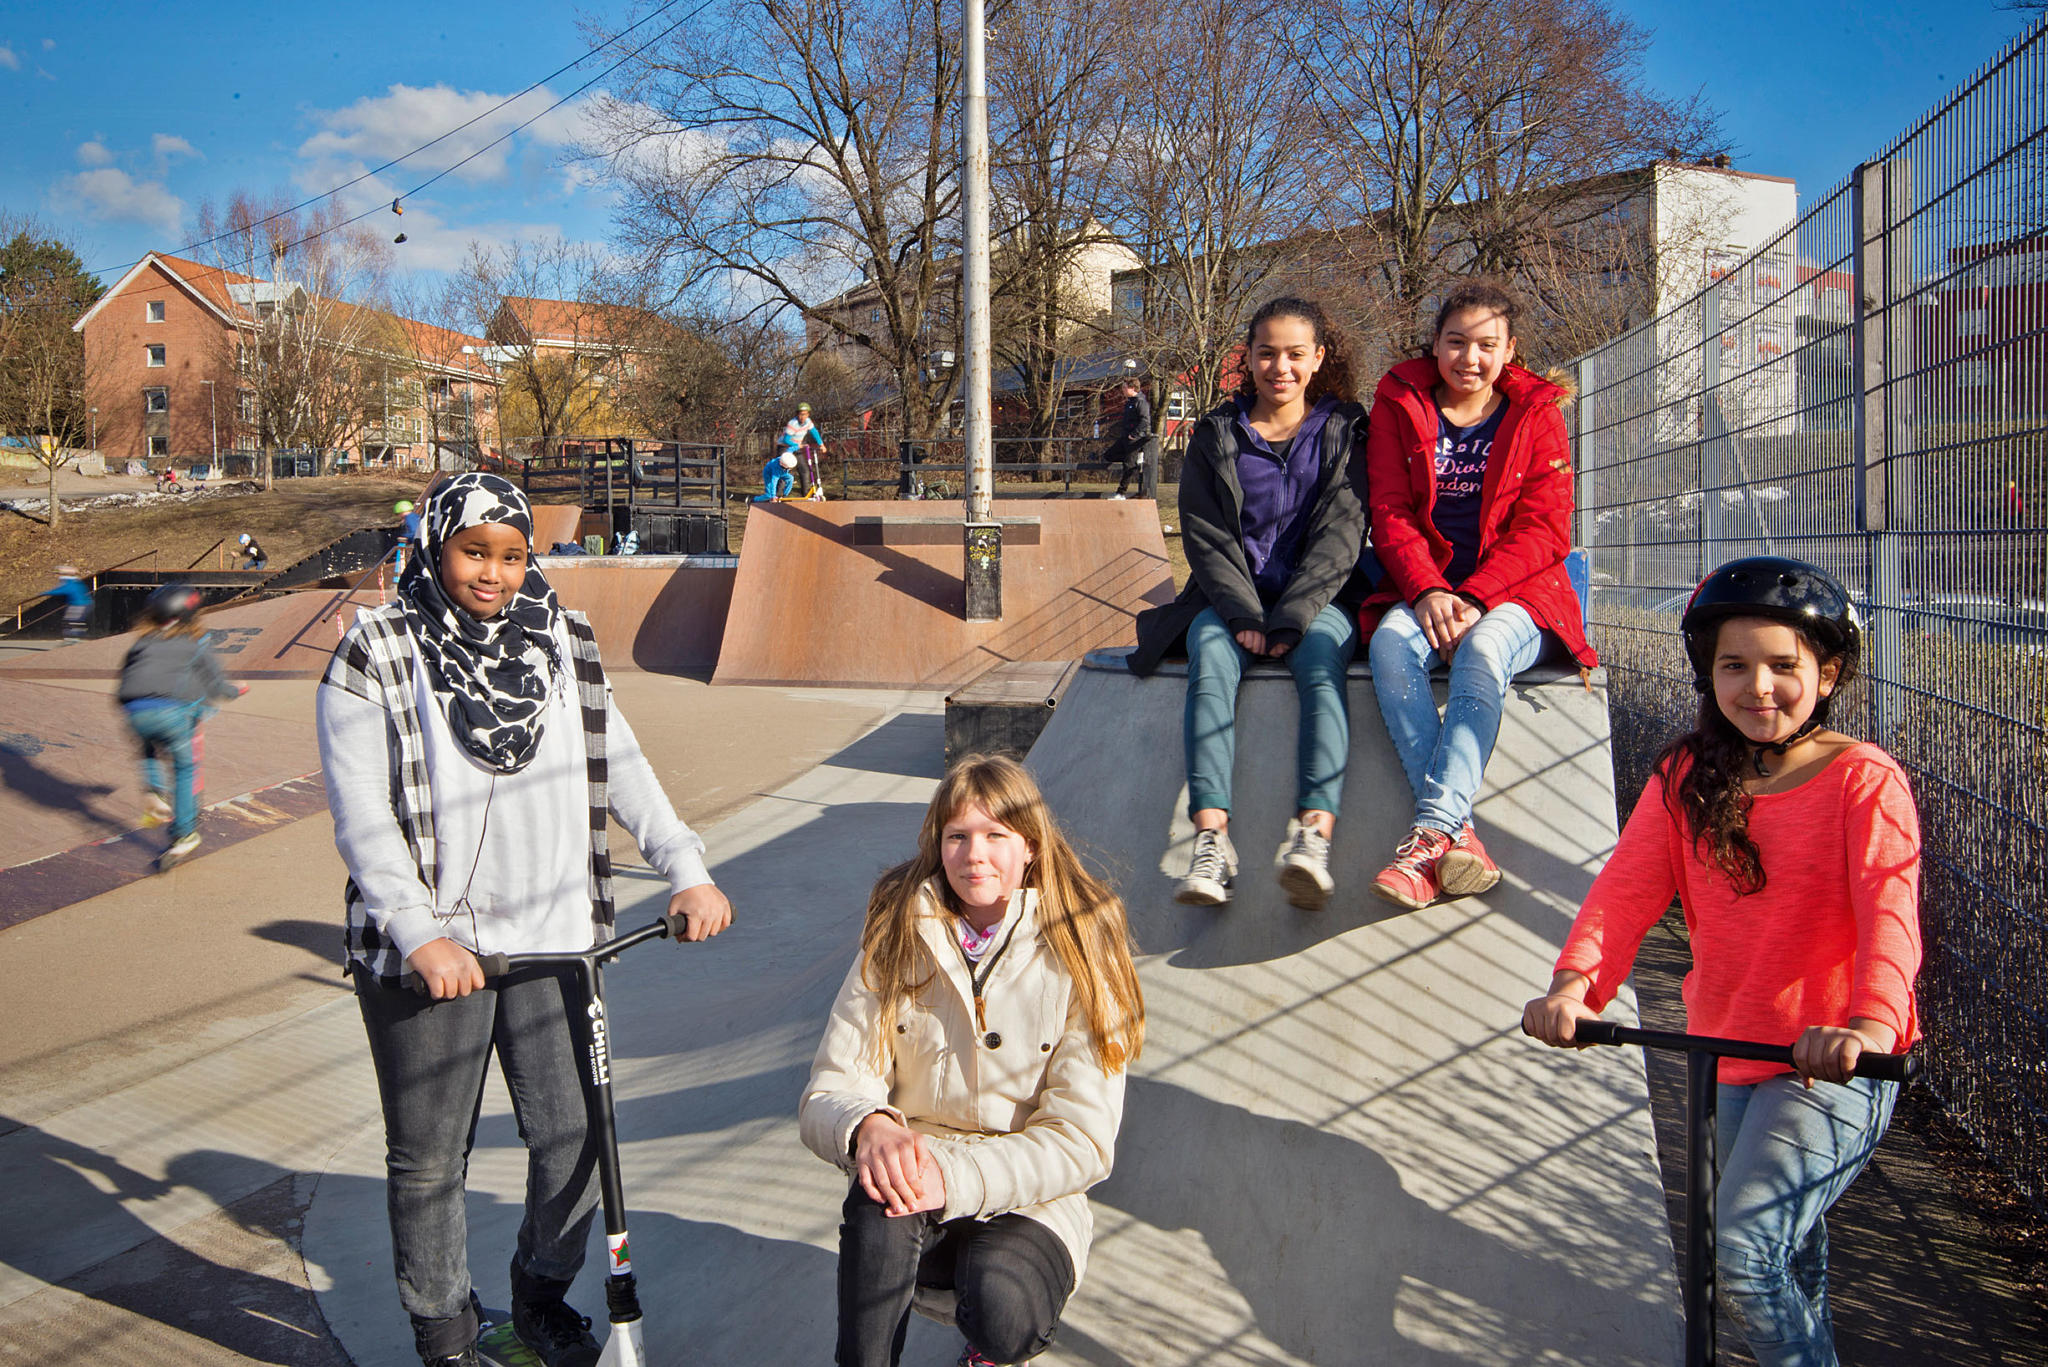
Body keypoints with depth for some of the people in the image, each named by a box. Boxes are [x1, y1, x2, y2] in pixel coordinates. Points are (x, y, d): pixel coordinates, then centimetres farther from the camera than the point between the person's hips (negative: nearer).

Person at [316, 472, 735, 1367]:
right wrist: (421, 933, -18)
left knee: (574, 1140, 7)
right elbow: (360, 813, -8)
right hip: (428, 947, -3)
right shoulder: (377, 653, -4)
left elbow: (620, 765, 9)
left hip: (553, 938, 3)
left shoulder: (562, 643, 8)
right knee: (428, 1158, 8)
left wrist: (688, 871, -1)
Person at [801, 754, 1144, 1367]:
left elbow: (1082, 1140, -11)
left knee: (1001, 1304, -30)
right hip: (915, 1175, 1)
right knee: (879, 1207, -33)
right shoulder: (896, 943, 1)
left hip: (1030, 1202, 0)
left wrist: (956, 1177, -26)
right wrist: (867, 1126, -29)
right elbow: (826, 1094, -4)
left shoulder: (1079, 955, -5)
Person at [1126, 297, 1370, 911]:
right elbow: (1205, 535, 1)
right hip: (1232, 599, 1)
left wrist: (1289, 620, -18)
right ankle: (1211, 843, -44)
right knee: (1210, 658, -32)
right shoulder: (1217, 435, 12)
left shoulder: (1344, 431, 9)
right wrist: (1244, 616, -16)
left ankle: (1313, 838, -50)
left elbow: (1340, 533, -3)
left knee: (1321, 662, -34)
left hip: (1317, 599, -1)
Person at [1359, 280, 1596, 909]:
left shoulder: (1536, 413, 7)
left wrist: (1473, 597, -16)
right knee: (1390, 645, -32)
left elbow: (1544, 531, -2)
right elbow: (1390, 513, 2)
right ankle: (1459, 839, -40)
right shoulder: (1400, 403, 10)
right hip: (1423, 589, 1)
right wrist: (1428, 591, -15)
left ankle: (1430, 833, -43)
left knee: (1483, 651, -35)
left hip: (1512, 595, -1)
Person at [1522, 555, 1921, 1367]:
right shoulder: (1687, 777, 1)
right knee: (1792, 1254, 25)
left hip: (1833, 1063, -5)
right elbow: (1627, 887, -11)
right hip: (1728, 1053, 5)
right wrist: (1574, 981, -30)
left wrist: (1872, 1020, -44)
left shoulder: (1864, 780, -10)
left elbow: (1891, 909, -24)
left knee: (1747, 1256, -19)